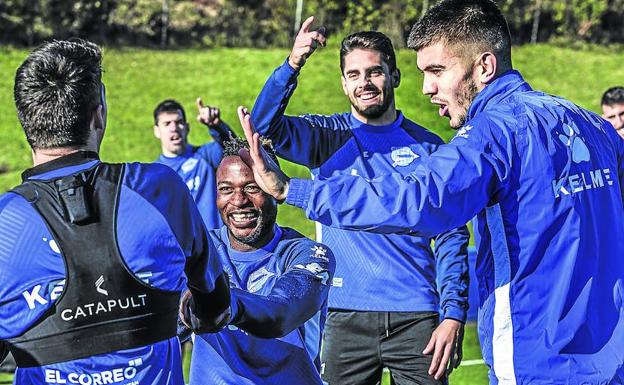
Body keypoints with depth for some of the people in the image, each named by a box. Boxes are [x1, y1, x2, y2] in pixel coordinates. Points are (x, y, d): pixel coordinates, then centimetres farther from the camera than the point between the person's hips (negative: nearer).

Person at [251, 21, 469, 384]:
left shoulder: (428, 147, 6)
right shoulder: (328, 137, 6)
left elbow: (451, 236, 5)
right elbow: (264, 125, -12)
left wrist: (453, 315, -5)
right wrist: (292, 65, -27)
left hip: (417, 317, 0)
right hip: (346, 317, 0)